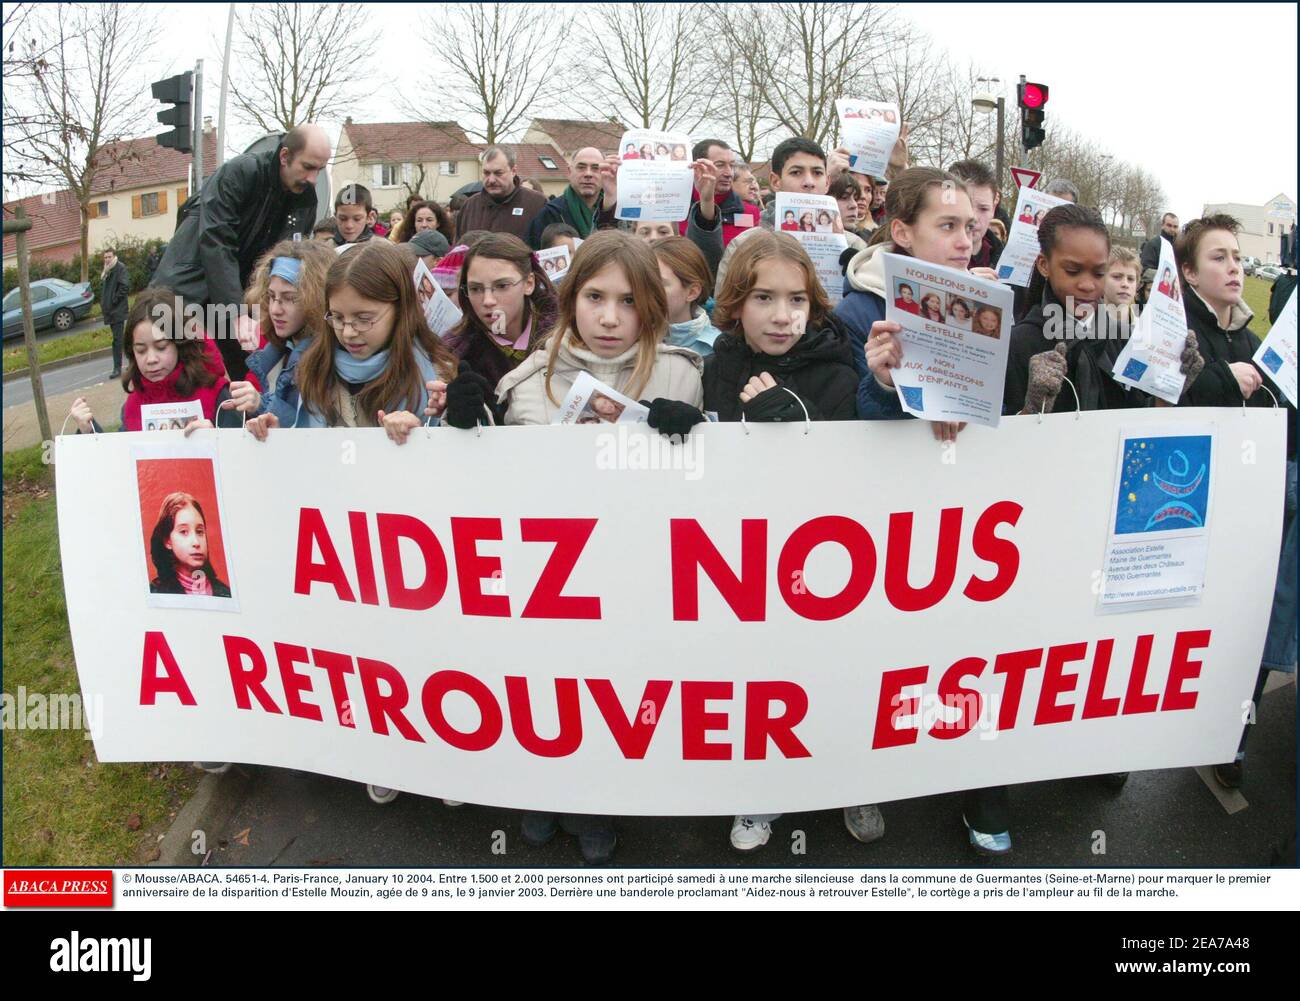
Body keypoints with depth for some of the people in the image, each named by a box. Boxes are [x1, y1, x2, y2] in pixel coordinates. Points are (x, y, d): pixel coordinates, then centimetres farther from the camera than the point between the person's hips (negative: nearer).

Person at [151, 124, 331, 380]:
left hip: (240, 290, 5)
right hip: (189, 284, -5)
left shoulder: (306, 199, -3)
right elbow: (214, 244, -27)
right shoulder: (238, 173, -20)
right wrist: (238, 313, -36)